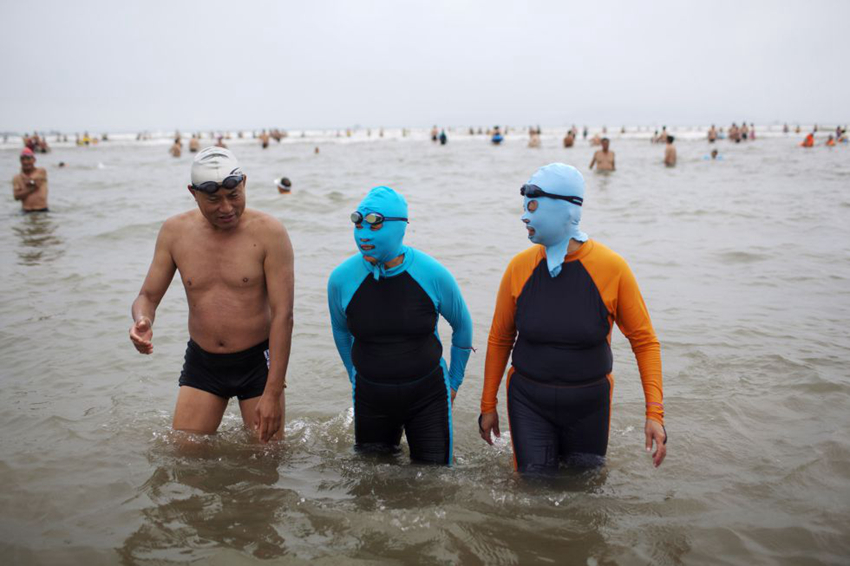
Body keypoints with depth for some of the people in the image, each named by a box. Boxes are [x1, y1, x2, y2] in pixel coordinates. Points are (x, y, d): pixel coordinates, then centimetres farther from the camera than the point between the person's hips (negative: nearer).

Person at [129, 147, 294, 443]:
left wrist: (273, 393, -19)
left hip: (257, 362, -3)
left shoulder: (269, 232, -14)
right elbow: (148, 296, 6)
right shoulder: (175, 231, -2)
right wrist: (142, 321, -22)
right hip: (201, 363, 3)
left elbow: (283, 315, -15)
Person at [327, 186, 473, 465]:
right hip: (370, 397, 1)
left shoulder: (433, 274, -14)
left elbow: (462, 326, 4)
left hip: (428, 393, -1)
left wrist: (454, 381, 11)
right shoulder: (342, 278, -10)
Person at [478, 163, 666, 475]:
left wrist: (655, 413, -15)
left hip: (588, 402, 0)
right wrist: (488, 405, 6)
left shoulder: (611, 267, -14)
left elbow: (644, 341, -8)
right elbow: (499, 339, 2)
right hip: (528, 400, 1)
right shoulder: (520, 267, -9)